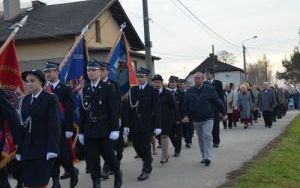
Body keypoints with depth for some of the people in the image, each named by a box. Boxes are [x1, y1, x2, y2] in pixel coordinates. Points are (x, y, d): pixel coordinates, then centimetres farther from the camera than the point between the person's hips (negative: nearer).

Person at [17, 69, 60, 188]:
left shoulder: (50, 99, -5)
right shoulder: (25, 100, 13)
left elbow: (54, 125, -12)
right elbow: (23, 126, 11)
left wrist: (52, 149, -19)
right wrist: (20, 149, 8)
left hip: (43, 150, -6)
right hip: (27, 150, 6)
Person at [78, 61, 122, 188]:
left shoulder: (108, 88, -3)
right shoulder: (85, 90, 8)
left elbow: (113, 110, -7)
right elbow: (82, 112, 9)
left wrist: (115, 129, -13)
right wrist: (81, 131, 8)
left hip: (104, 130, -3)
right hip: (89, 130, 3)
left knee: (108, 155, 4)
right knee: (91, 159, 2)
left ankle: (117, 173, 31)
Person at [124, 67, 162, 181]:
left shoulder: (152, 91, -3)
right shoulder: (132, 90, 8)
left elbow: (156, 109, -5)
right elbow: (129, 108, 6)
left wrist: (157, 126, -10)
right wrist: (127, 125, 1)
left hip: (147, 124, -4)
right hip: (134, 124, 4)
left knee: (145, 147, -3)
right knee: (136, 146, 7)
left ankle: (146, 170, 9)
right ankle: (147, 161, 33)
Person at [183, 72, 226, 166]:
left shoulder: (210, 89, -5)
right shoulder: (190, 91, 3)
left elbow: (218, 102, -1)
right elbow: (185, 105, 10)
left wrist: (224, 113, 1)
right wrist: (186, 115, -2)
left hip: (207, 119, -4)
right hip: (196, 120, 4)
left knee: (207, 136, -16)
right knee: (200, 139, 12)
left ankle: (207, 157, -19)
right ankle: (204, 156, 23)